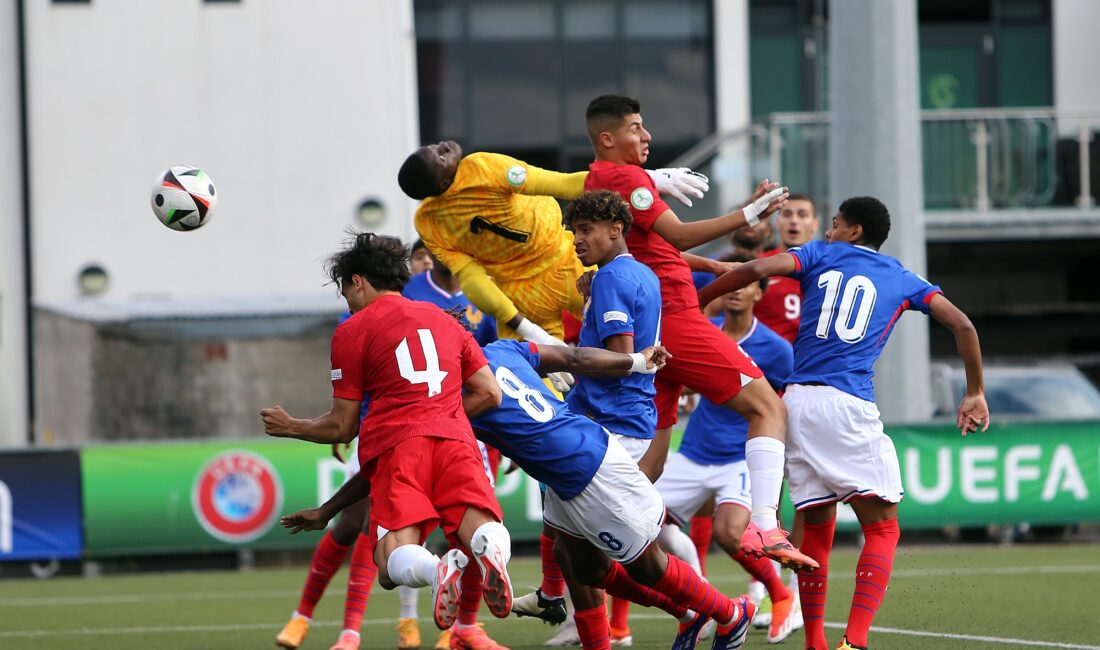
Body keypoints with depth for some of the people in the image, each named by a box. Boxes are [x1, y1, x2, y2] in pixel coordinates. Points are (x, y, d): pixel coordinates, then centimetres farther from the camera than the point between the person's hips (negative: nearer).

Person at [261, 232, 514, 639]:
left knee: (393, 566, -12)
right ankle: (489, 549, -51)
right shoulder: (445, 319, 26)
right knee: (485, 535, -13)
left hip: (395, 446, -3)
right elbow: (490, 394, 19)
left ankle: (438, 570, -48)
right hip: (455, 438, 3)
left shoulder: (351, 331, 13)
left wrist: (290, 427, 31)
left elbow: (341, 428, 13)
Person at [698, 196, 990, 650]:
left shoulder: (821, 255, 16)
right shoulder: (901, 279, 17)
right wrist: (975, 394, 21)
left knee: (817, 529, 14)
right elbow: (961, 325, 11)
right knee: (881, 528, 0)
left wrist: (693, 301, 5)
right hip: (849, 404, -2)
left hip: (797, 400, 2)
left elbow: (760, 269, -2)